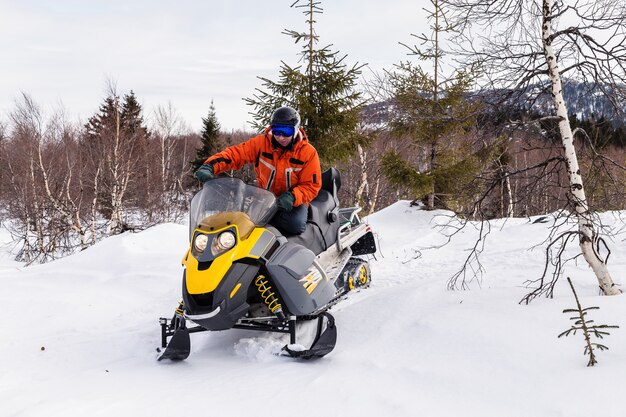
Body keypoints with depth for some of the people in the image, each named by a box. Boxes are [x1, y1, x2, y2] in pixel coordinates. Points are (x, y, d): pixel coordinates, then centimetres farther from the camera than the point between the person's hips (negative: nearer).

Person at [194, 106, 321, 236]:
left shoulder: (308, 152, -11)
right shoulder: (262, 142, -7)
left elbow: (312, 186, -10)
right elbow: (235, 153, -11)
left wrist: (292, 197, -30)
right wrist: (210, 166, -29)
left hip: (294, 202, -1)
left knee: (296, 225, -35)